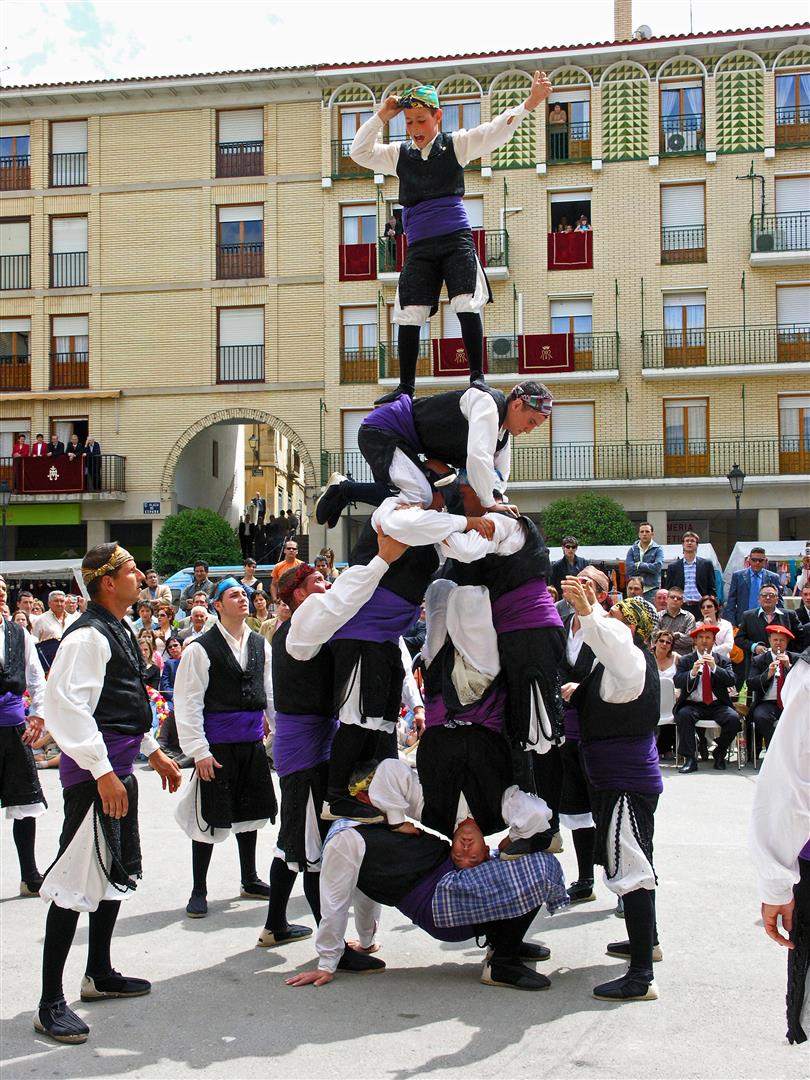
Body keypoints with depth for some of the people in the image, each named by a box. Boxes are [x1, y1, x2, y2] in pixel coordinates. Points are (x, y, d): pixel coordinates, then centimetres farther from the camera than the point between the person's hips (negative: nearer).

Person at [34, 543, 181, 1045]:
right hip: (94, 769, -10)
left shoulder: (120, 631, 15)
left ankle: (100, 974, 34)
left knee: (117, 871, 19)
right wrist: (103, 773, -25)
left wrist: (155, 753, 27)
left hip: (119, 766, 11)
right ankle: (51, 1003, -3)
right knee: (78, 881, -9)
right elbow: (69, 706, -23)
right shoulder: (87, 636, -16)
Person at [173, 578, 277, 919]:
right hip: (217, 744, -5)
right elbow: (187, 703, -10)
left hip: (252, 741, 6)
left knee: (250, 811, 17)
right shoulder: (201, 649, -10)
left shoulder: (260, 645, 7)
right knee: (210, 816, 1)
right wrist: (199, 750, -13)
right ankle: (198, 891, 14)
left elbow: (271, 692, 14)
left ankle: (250, 880, 33)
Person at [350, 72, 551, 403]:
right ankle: (405, 387, 5)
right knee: (409, 315, -3)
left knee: (467, 306, -15)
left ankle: (477, 376, -8)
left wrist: (530, 102, -15)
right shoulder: (399, 154, 15)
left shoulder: (456, 144, 7)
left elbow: (498, 130, -2)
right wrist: (381, 116, 3)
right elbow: (359, 152, 11)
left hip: (456, 239, -3)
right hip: (419, 246, 3)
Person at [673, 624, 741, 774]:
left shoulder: (723, 661, 13)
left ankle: (719, 753, -2)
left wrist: (714, 667, -17)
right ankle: (690, 759, -25)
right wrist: (692, 673, -22)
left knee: (734, 719, -27)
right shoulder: (685, 660, 10)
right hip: (693, 705, -1)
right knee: (683, 715, -33)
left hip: (717, 705, 1)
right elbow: (677, 682, -4)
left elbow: (731, 680, -3)